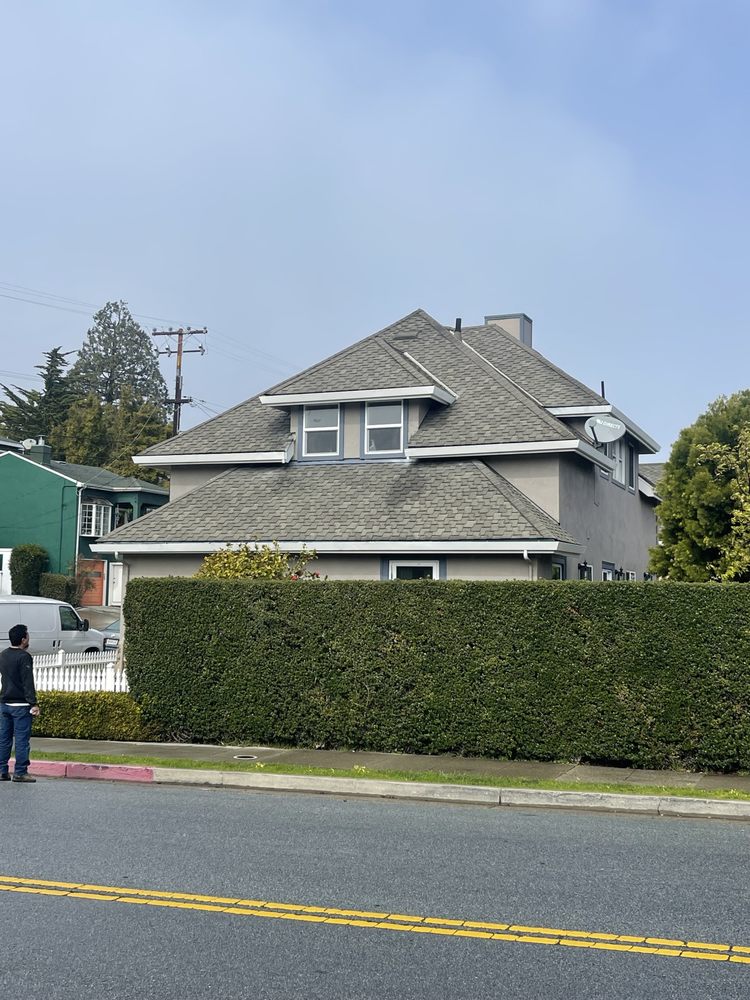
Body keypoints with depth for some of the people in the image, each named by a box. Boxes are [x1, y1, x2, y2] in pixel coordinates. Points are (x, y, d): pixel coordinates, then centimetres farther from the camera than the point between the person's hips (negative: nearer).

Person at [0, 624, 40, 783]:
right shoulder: (24, 657, -15)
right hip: (20, 704, -8)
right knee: (22, 739, -3)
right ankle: (20, 772, -2)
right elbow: (28, 682, -18)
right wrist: (33, 703, -18)